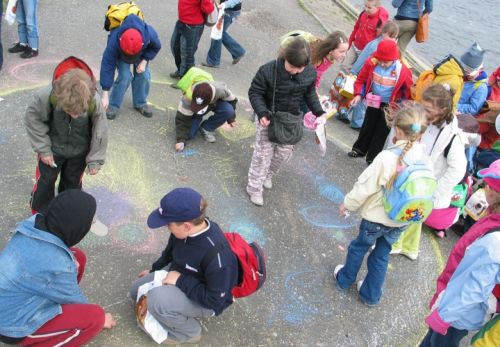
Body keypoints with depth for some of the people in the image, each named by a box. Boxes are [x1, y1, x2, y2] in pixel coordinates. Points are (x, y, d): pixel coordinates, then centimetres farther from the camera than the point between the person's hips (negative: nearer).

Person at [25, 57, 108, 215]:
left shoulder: (94, 102, -35)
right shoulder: (47, 96, -36)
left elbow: (100, 132, -18)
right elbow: (32, 118, -16)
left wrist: (95, 160, -9)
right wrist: (43, 149, -13)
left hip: (79, 151, 1)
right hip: (52, 148, 0)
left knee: (73, 183, 23)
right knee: (44, 182, 19)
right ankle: (40, 214, 45)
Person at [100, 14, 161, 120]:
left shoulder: (149, 34, -41)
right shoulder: (114, 41, -44)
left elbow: (156, 47, -15)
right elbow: (107, 66, -37)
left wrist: (144, 61, -27)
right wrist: (105, 94, -36)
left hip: (142, 52, 2)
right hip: (119, 53, -2)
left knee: (144, 75, -10)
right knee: (125, 76, -19)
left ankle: (140, 103, 15)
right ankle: (113, 105, 0)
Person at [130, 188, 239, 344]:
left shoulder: (217, 255, -40)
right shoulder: (185, 230, -19)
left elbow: (215, 300, -30)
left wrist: (181, 281, -28)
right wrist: (153, 270, 17)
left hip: (206, 300, -7)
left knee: (157, 299, -30)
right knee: (137, 290, 6)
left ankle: (188, 332, -4)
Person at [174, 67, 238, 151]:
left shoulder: (219, 90, -38)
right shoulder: (187, 99, -40)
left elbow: (231, 99, -15)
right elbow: (182, 119, -29)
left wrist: (231, 118, -5)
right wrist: (181, 140, -34)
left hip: (214, 103, 1)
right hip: (193, 112, -1)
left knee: (228, 111, -31)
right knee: (189, 134, -18)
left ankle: (206, 128, -8)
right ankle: (198, 119, 16)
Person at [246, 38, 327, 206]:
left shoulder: (310, 73, -14)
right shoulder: (268, 70, -27)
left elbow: (309, 94, 5)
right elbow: (255, 92, -16)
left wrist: (319, 112, -5)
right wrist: (262, 113, -29)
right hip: (268, 118, -4)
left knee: (284, 152, 14)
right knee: (264, 151, 0)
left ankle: (267, 176, 41)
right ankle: (254, 187, 16)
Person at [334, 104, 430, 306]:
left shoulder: (388, 157, -27)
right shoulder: (425, 160, -11)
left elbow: (365, 186, -19)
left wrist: (348, 204, -3)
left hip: (376, 217, -4)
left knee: (358, 247, 21)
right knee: (382, 255, 21)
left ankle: (345, 280, 41)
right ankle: (371, 295, 36)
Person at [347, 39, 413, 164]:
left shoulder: (403, 71, -24)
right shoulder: (371, 64, -18)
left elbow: (409, 89, -9)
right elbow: (361, 80, -4)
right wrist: (358, 94, -17)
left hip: (390, 105, -2)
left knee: (382, 130, 8)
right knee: (367, 126, 18)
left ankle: (372, 157, 21)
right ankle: (360, 149, 36)